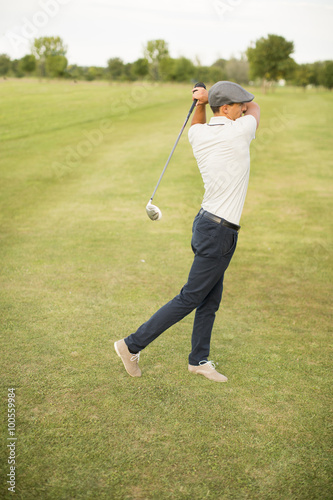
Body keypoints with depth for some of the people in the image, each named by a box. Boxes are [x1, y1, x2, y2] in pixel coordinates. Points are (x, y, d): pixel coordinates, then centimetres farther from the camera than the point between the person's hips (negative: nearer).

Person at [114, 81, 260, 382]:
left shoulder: (198, 135, 3)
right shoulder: (239, 132, -14)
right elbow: (255, 108, 9)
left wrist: (202, 102, 10)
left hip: (208, 223, 8)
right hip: (219, 233, -8)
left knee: (211, 300, 16)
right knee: (190, 298, 0)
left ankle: (199, 359, 27)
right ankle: (132, 345, 7)